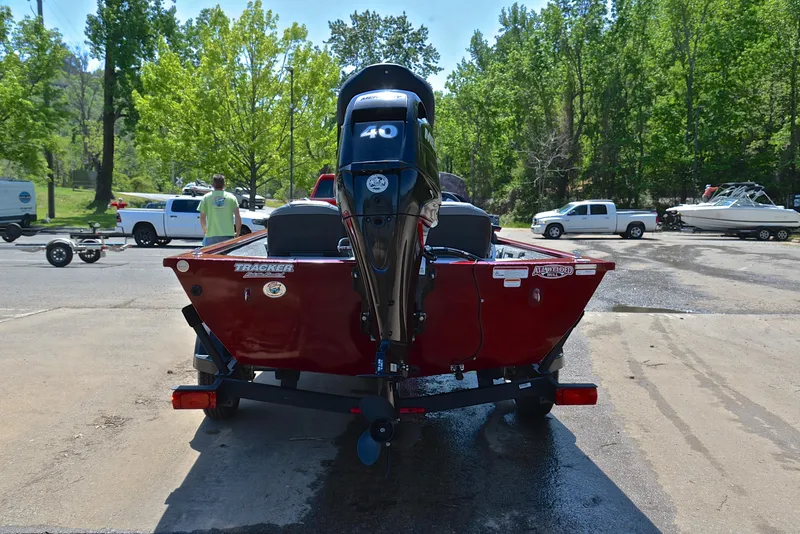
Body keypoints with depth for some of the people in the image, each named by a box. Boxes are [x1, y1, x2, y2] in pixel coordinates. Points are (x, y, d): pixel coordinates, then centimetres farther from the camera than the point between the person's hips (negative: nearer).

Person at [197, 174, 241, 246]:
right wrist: (238, 232, 10)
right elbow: (238, 217, -1)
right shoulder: (231, 197, 4)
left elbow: (202, 217, 5)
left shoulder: (206, 197, 4)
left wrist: (205, 230, 22)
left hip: (211, 235, 0)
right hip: (228, 234, 0)